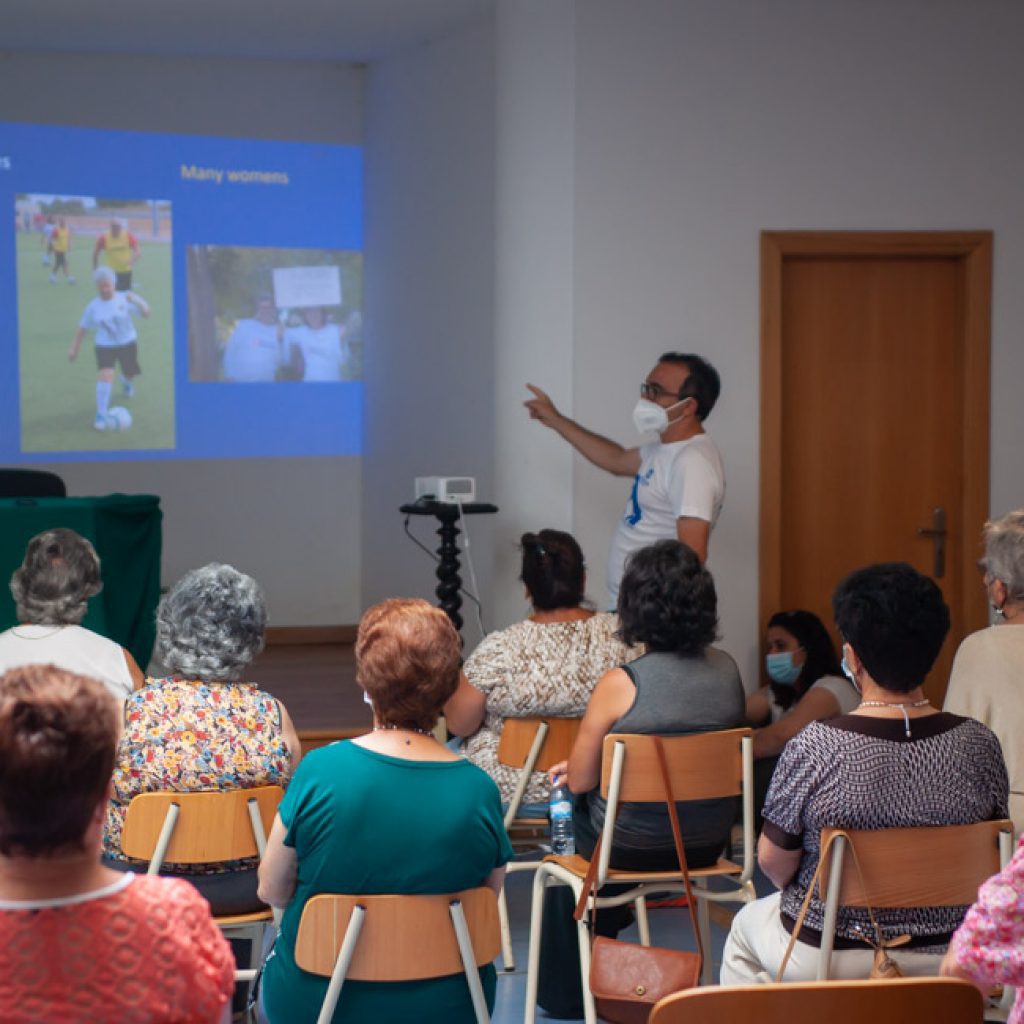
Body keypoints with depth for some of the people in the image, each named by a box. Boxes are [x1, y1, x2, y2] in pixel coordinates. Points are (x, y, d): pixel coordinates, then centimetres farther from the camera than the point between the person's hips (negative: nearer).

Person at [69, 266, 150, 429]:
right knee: (105, 376, -20)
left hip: (128, 343, 1)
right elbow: (82, 328, 3)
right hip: (104, 346, -1)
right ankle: (101, 414, -13)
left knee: (130, 374, 17)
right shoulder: (93, 307, -7)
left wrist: (136, 301, -40)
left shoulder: (124, 299, -13)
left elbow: (146, 312, -21)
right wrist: (74, 348, -2)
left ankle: (126, 381, 59)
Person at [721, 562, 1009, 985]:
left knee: (746, 926, 31)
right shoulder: (979, 744, -14)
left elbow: (773, 861, -13)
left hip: (829, 956, -3)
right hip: (946, 955, 4)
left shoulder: (812, 748, -24)